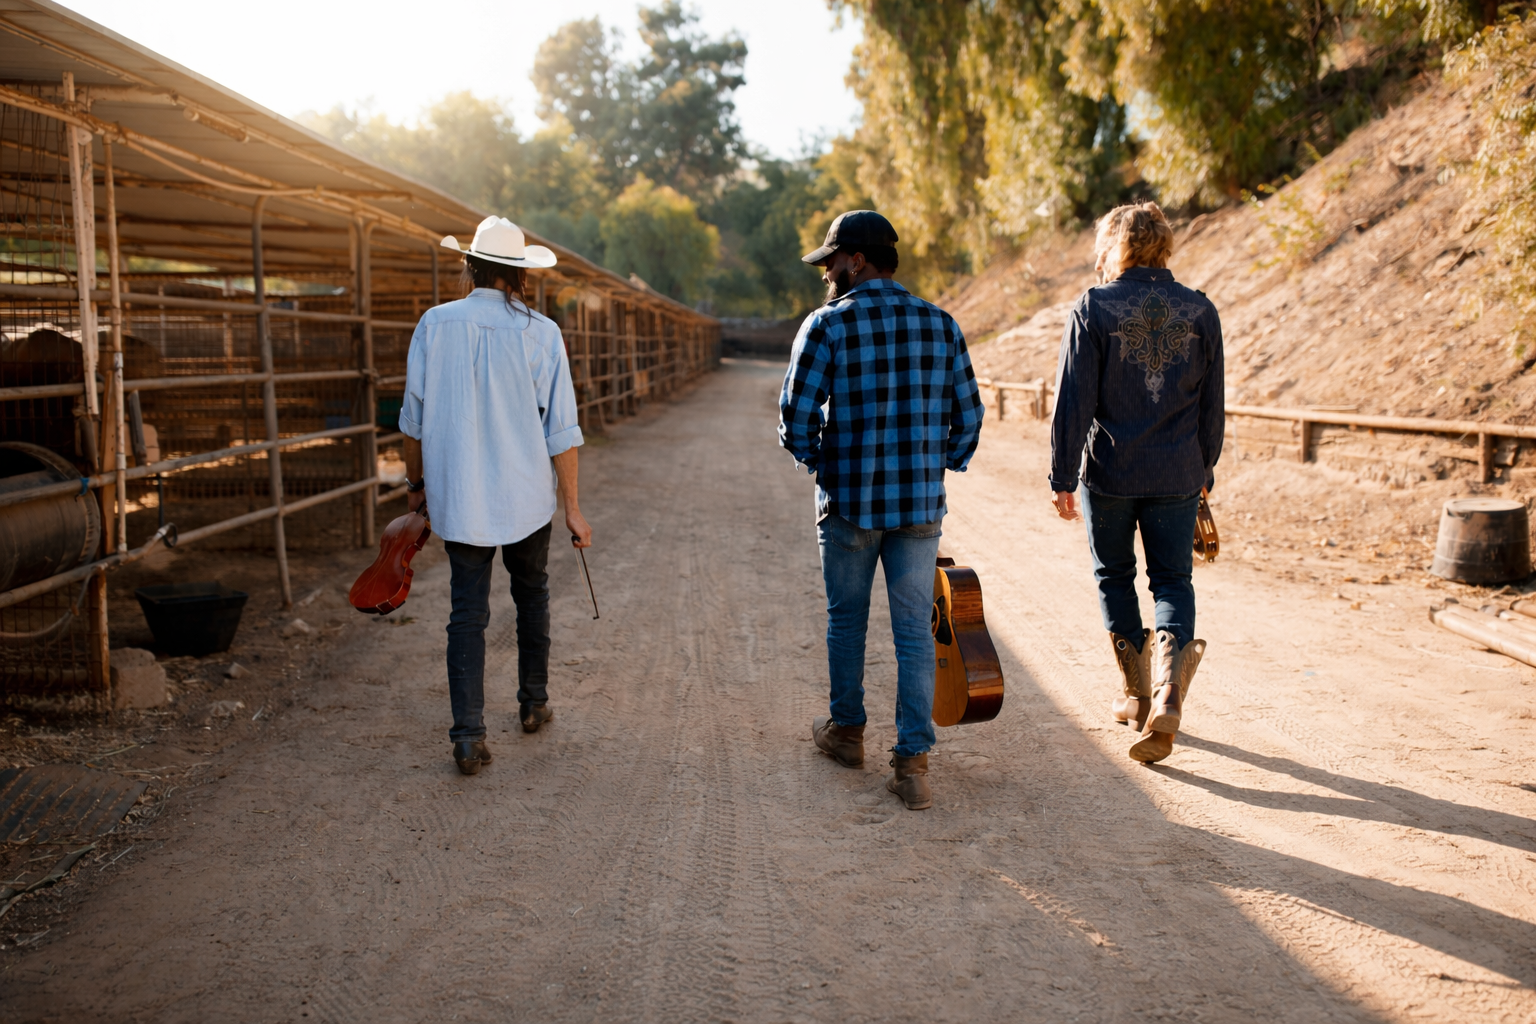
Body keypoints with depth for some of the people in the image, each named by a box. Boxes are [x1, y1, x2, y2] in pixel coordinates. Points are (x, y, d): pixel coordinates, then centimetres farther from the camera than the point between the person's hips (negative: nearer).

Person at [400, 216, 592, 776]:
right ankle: (534, 703, 32)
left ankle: (468, 735, -1)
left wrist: (416, 482, 16)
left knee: (467, 611, 5)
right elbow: (561, 431, -8)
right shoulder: (540, 334, -7)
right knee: (531, 592, 21)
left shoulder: (435, 324, -4)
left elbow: (414, 417, 1)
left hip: (457, 496, 0)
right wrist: (573, 509, -1)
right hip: (526, 497, 0)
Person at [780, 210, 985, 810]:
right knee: (914, 632, 5)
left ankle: (846, 729, 34)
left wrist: (817, 462, 9)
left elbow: (797, 419, -10)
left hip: (849, 502, -2)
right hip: (921, 505, 2)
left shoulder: (827, 326, -9)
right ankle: (913, 762, 1)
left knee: (846, 620, 17)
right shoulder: (941, 325, 3)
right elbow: (968, 416, 4)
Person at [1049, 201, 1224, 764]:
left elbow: (1073, 400, -9)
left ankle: (1139, 695, 24)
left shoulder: (1093, 309, -6)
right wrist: (1204, 469, 19)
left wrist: (1062, 476, -4)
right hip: (1177, 475, 2)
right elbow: (1212, 404, 8)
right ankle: (1167, 700, -12)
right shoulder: (1200, 311, 3)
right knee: (1173, 581, 7)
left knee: (1114, 578, 15)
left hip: (1109, 473, -2)